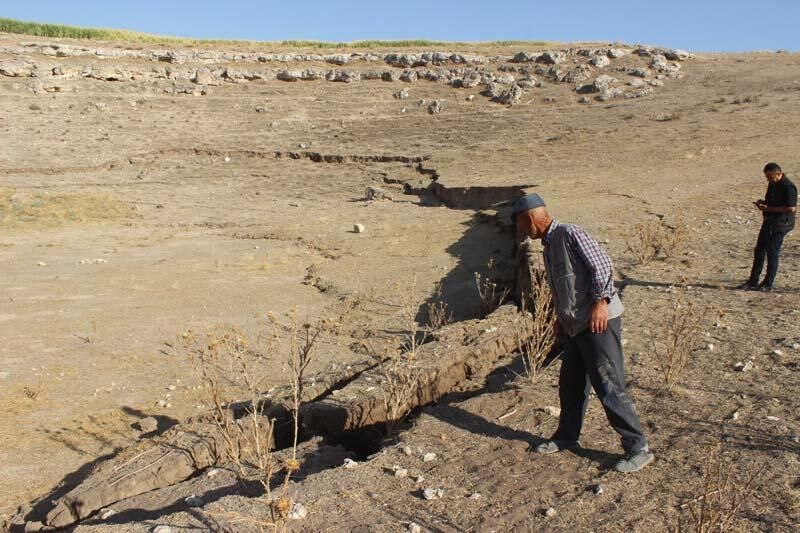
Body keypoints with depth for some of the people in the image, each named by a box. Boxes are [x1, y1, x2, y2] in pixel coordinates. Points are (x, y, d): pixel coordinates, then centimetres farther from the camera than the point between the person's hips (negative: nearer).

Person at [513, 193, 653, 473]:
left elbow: (601, 265, -18)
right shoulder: (548, 245, 17)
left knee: (609, 387, -6)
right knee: (570, 385, 18)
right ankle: (566, 437, 33)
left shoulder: (570, 234, -11)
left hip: (599, 322, -9)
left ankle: (638, 449, 5)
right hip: (576, 326, 10)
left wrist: (600, 302, -23)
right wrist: (561, 319, 22)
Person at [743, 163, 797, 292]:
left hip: (780, 224, -9)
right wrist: (763, 202, 3)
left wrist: (768, 208, -22)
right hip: (769, 222, 9)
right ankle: (753, 282, 19)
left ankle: (767, 285, 7)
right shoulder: (773, 184, 10)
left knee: (772, 254, -2)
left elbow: (791, 208, -24)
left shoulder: (788, 187, -18)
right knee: (759, 251, 11)